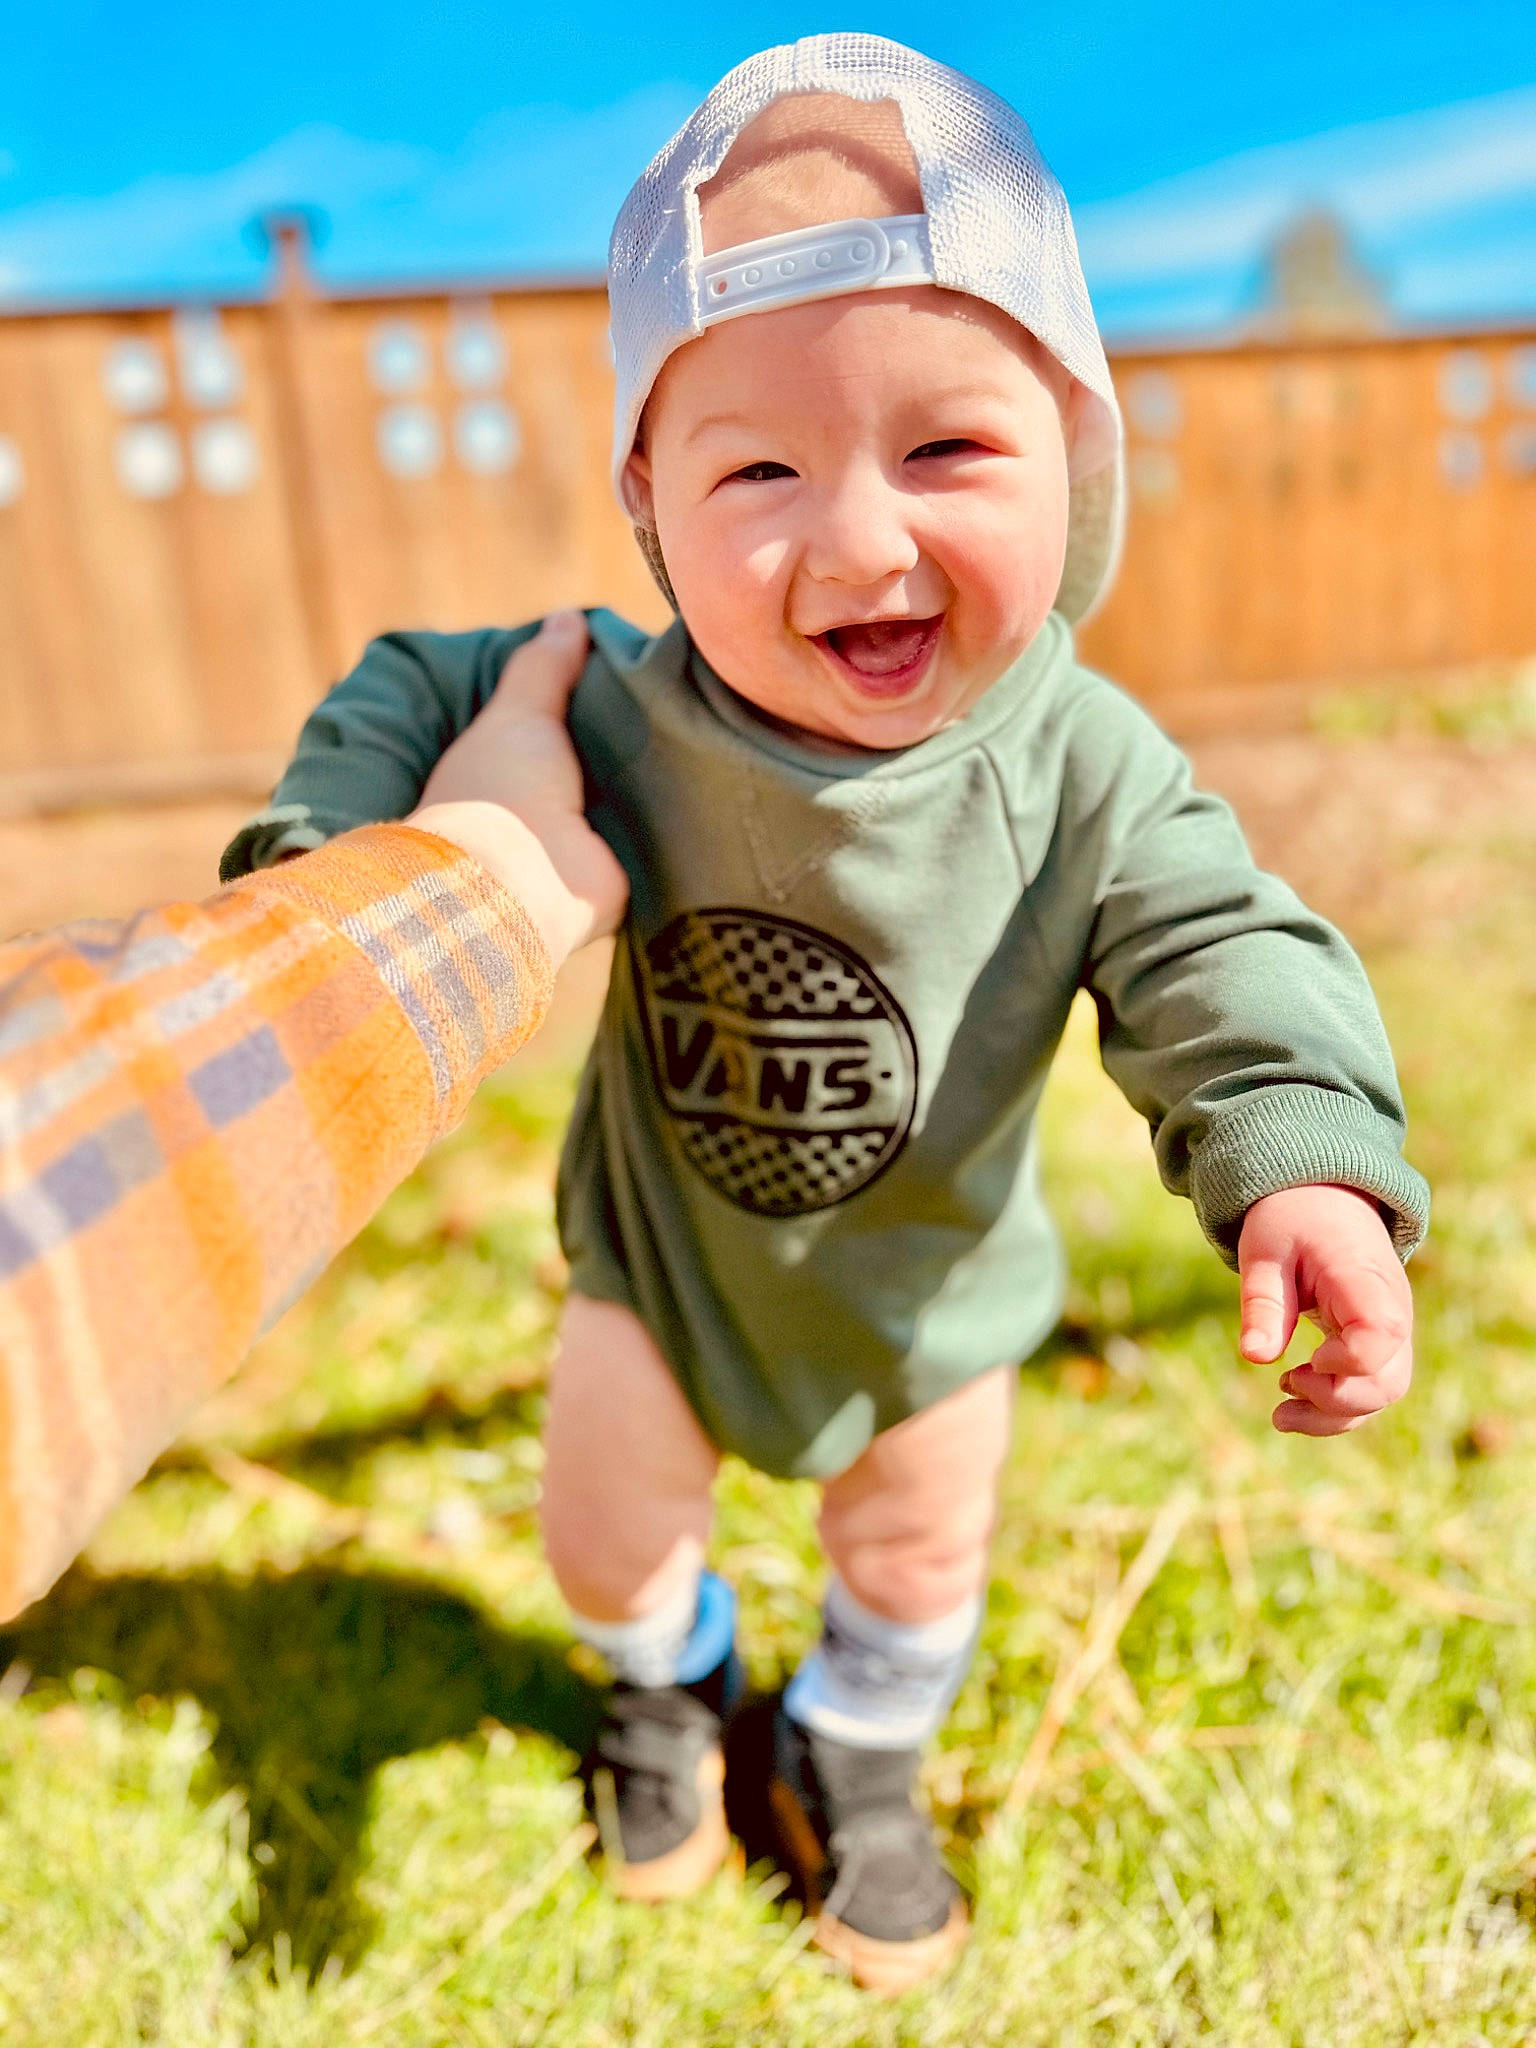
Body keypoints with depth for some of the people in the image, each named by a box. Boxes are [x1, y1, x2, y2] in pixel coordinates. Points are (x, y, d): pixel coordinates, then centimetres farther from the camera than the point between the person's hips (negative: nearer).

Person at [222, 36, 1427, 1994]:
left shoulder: (1085, 770, -28)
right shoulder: (612, 717, -26)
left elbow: (1219, 960, -26)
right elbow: (415, 691, -11)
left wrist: (1308, 1168, -44)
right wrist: (317, 852, -26)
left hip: (929, 1283, 1)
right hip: (660, 1247, 0)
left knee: (916, 1557, 23)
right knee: (603, 1534, 19)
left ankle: (855, 1751, 57)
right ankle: (669, 1675, 56)